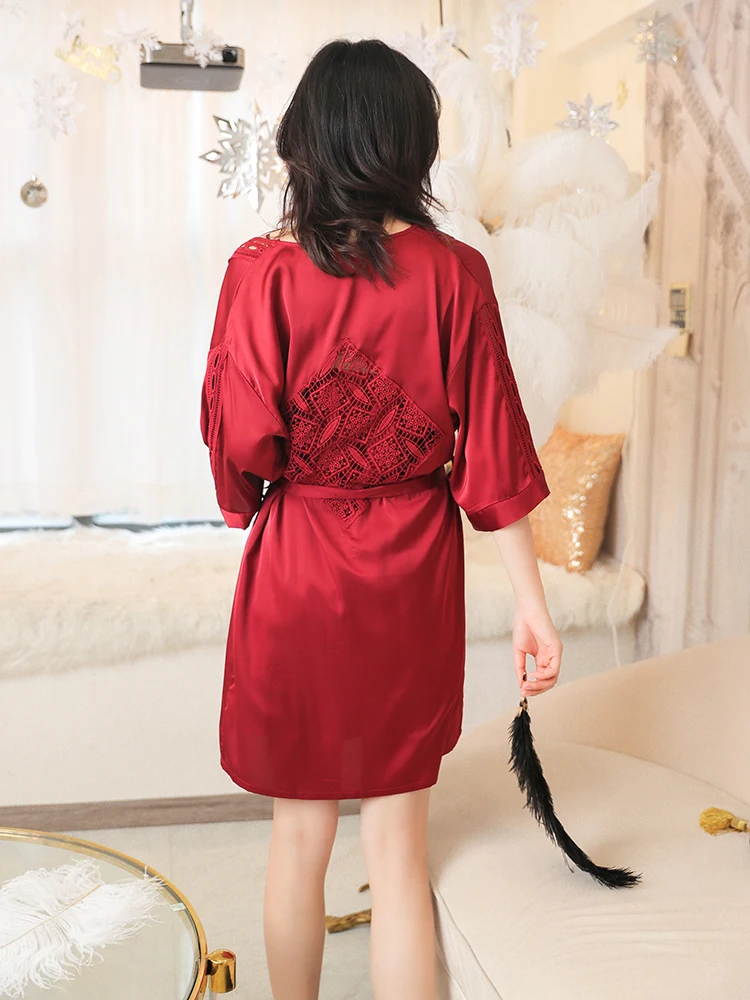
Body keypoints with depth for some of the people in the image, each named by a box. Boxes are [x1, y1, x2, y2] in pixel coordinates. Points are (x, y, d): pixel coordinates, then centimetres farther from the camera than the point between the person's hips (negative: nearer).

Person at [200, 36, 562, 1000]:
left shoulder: (261, 271, -10)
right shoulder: (454, 273, -7)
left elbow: (241, 443, -10)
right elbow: (493, 446, -6)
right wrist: (530, 600, 0)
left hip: (296, 571, 0)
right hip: (412, 577, 1)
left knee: (299, 837, 18)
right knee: (397, 849, 12)